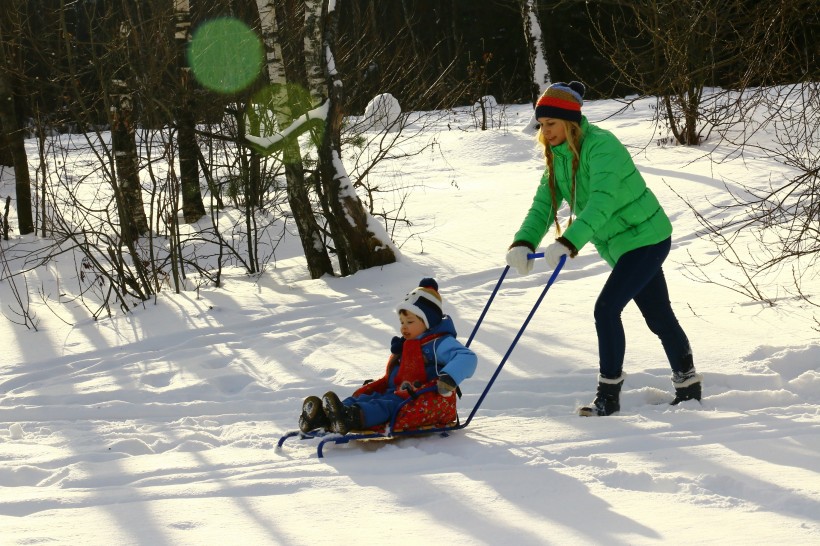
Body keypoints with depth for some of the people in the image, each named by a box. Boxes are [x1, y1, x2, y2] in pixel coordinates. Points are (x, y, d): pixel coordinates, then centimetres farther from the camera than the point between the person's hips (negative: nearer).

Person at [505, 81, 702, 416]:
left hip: (646, 239, -9)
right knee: (659, 316, 16)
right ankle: (688, 386, 28)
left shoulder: (601, 146, -24)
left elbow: (602, 201, -37)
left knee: (606, 308, -16)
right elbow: (543, 205, -4)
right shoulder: (558, 157, 3)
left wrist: (568, 243, -48)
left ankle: (609, 395, -7)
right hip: (621, 246, 9)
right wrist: (523, 243, -23)